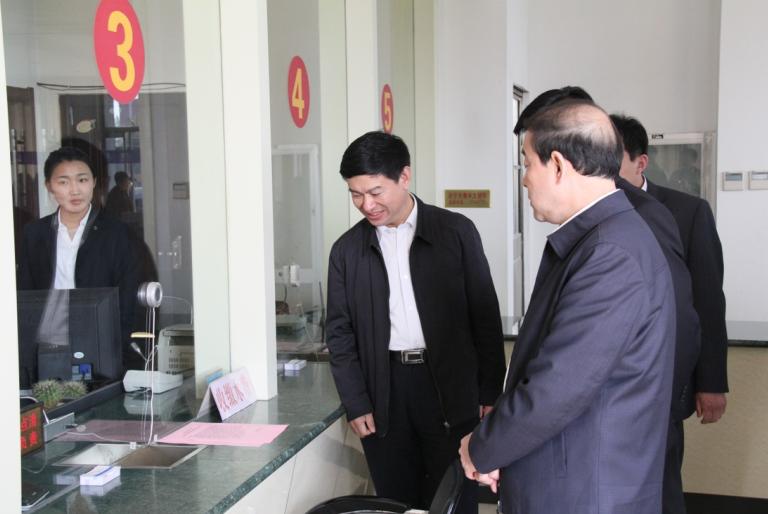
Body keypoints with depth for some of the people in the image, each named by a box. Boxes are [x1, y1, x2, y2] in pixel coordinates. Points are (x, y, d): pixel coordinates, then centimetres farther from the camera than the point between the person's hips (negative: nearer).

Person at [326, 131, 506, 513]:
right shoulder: (346, 250, 5)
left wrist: (491, 393, -2)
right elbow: (340, 333, 7)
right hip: (383, 395, 2)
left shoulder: (456, 232, -2)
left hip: (450, 390, -2)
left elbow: (485, 316, 0)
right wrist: (355, 404, 0)